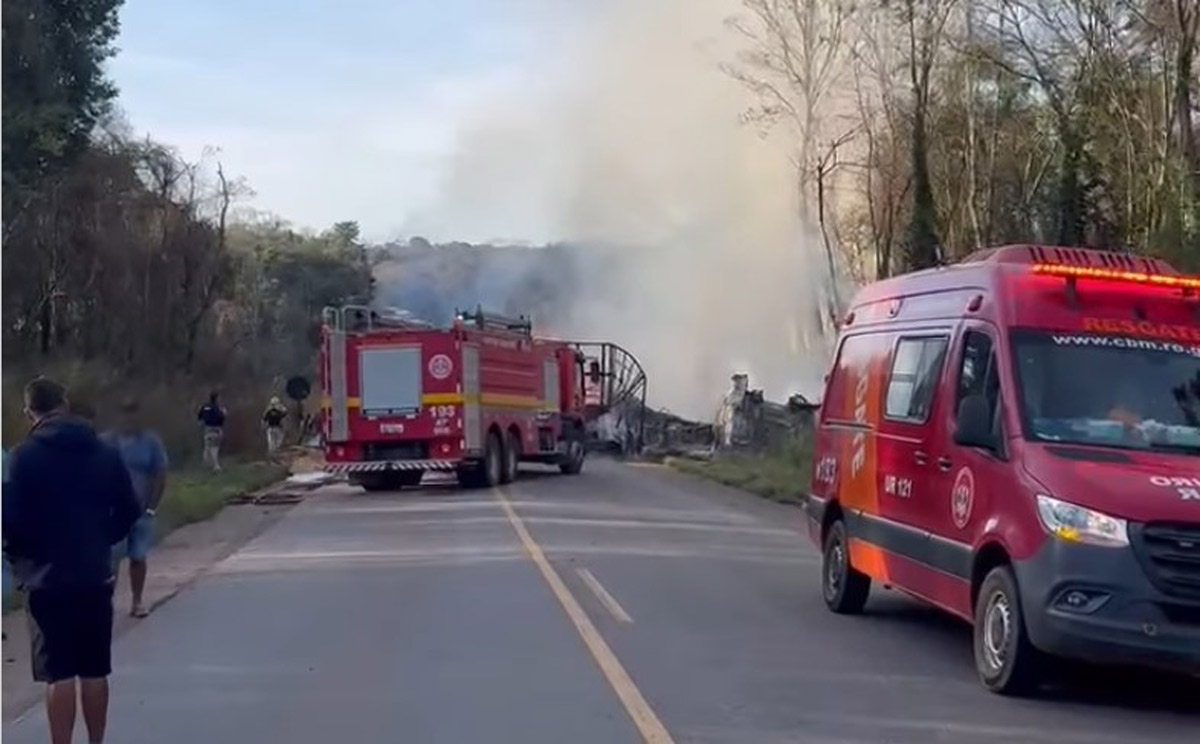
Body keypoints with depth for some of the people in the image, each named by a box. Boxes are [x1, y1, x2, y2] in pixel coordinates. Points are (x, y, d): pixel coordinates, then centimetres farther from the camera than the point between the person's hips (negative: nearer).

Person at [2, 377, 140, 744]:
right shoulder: (104, 453, 4)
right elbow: (129, 510, 7)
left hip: (47, 577, -4)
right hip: (95, 574, 4)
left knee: (58, 673, 0)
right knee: (95, 670, 13)